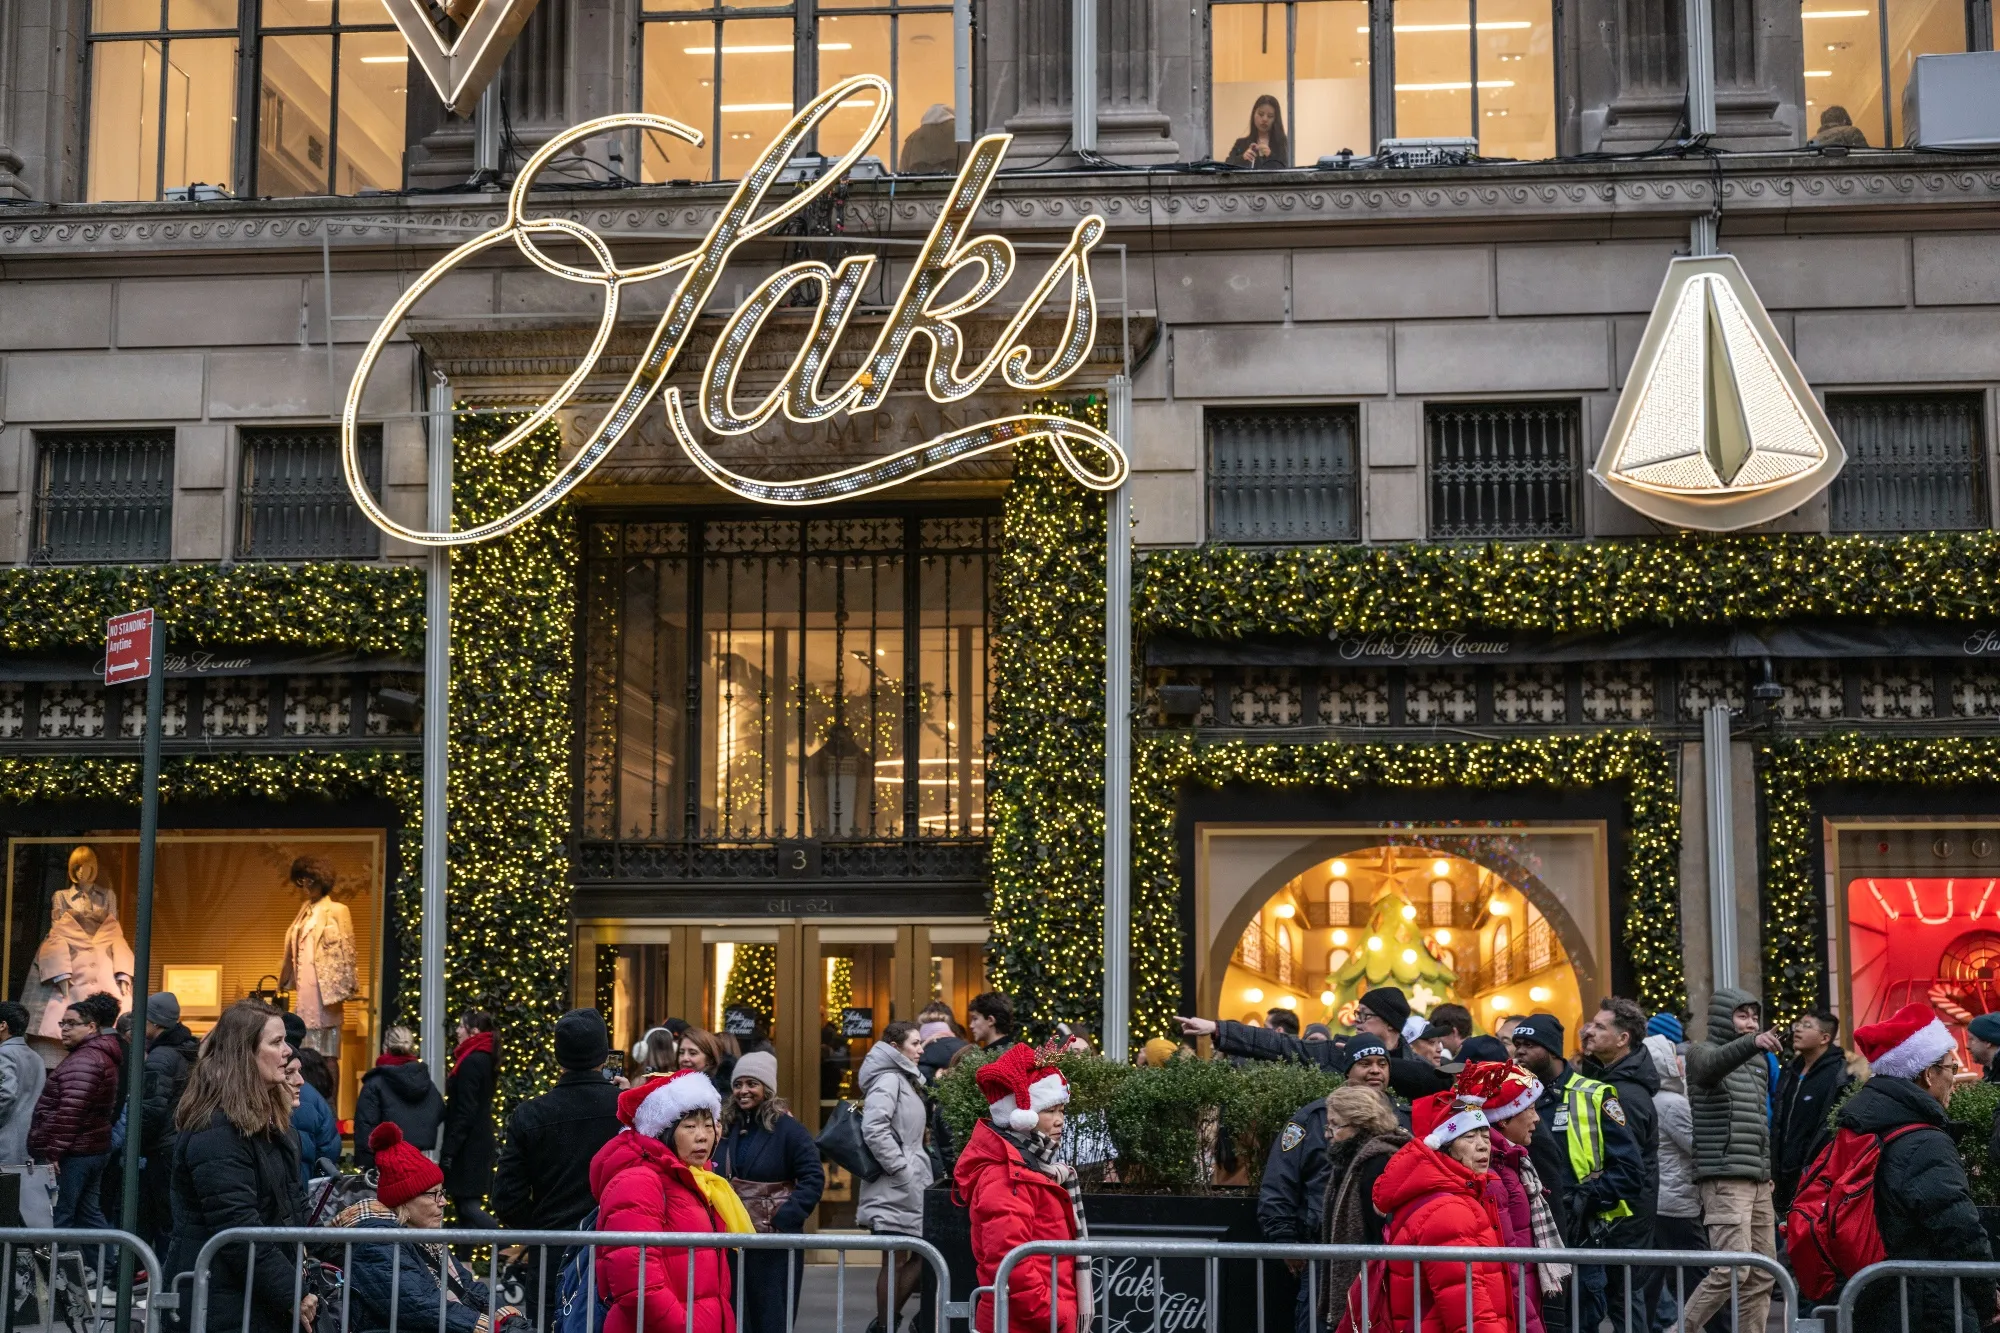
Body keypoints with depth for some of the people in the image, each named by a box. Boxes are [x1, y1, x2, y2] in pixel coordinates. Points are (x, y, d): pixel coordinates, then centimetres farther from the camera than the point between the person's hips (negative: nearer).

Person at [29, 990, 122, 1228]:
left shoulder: (84, 1059, -16)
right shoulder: (103, 1055, 17)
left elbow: (70, 1111, -24)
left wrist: (53, 1150, -22)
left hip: (72, 1154, -10)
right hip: (95, 1148, 10)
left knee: (58, 1218, -6)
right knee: (88, 1213, 14)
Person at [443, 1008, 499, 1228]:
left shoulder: (471, 1063, -16)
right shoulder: (485, 1060, 13)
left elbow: (465, 1112, -20)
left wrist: (448, 1151, -19)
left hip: (468, 1145, -10)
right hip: (481, 1142, 10)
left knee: (468, 1205, -10)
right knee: (466, 1204, 11)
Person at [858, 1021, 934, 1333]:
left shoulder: (905, 1079, 18)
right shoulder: (888, 1079, -12)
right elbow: (874, 1130, -24)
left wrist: (919, 1171, 13)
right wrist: (899, 1168, -19)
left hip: (912, 1187, 9)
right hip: (895, 1188, -9)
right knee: (896, 1261, -3)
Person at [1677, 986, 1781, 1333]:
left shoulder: (1756, 1062, 20)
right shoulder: (1702, 1052, -4)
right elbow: (1714, 1063, -29)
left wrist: (1769, 1170, 19)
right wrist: (1751, 1043, -48)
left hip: (1758, 1180, 8)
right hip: (1725, 1179, -8)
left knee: (1762, 1273, 6)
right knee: (1732, 1270, -16)